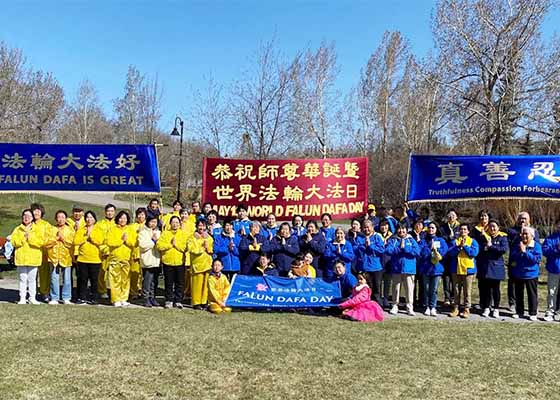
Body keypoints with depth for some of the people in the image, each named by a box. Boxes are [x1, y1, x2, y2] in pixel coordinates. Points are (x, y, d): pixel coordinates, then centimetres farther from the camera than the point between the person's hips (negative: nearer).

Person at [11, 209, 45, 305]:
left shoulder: (37, 229, 6)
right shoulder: (17, 229, 10)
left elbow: (40, 242, -7)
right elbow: (14, 242, -2)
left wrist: (30, 237, -13)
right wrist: (24, 236, -13)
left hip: (33, 258, -1)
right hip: (21, 257, 1)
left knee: (32, 279, 2)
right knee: (22, 279, 2)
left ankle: (32, 298, 9)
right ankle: (22, 298, 9)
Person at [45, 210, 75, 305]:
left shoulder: (70, 230, 8)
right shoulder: (51, 229, 10)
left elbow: (72, 243, -5)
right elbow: (47, 243, -1)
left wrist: (63, 238, -11)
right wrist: (56, 238, -10)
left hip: (66, 258, -1)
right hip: (54, 257, 1)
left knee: (66, 279, 1)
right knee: (54, 279, 1)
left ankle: (66, 298, 10)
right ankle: (54, 298, 10)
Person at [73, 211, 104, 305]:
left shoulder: (99, 229, 4)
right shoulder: (81, 230, 11)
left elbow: (100, 241, -13)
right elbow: (75, 241, -4)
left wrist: (90, 235, -10)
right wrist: (86, 236, -9)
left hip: (95, 259, -2)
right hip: (82, 259, 2)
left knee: (94, 280, 2)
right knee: (83, 279, 6)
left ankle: (94, 298, 11)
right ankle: (82, 297, 15)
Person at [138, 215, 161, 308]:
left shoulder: (158, 232, 18)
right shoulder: (143, 232, 0)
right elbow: (142, 245, -13)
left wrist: (158, 240, -4)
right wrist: (153, 241, -9)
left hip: (157, 261, 5)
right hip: (147, 261, -5)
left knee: (154, 281, 8)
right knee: (147, 281, -6)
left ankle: (152, 297, 17)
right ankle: (146, 298, 1)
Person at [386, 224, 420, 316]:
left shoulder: (411, 240, 6)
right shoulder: (392, 240, 6)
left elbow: (417, 252, -7)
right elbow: (388, 250, -10)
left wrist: (405, 248, -11)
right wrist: (400, 248, -12)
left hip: (409, 268, 0)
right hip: (396, 268, 0)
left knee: (410, 288, -1)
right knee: (396, 288, 9)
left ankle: (409, 307, 6)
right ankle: (395, 306, 20)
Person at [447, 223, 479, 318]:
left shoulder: (473, 241, 7)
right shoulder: (455, 241, 10)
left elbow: (474, 252, -8)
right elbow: (450, 252, -5)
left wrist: (464, 246, -12)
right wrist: (459, 246, -16)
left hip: (468, 269, -2)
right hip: (456, 269, 2)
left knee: (467, 291, -1)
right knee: (456, 290, 8)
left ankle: (466, 309, 6)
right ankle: (456, 309, 15)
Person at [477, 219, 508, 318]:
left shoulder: (502, 237, 0)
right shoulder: (483, 236, 5)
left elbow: (504, 249, -16)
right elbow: (478, 248, -5)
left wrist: (491, 246, -16)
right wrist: (485, 247, -21)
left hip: (496, 267, -2)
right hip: (484, 266, 2)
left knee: (495, 289, 6)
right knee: (485, 288, 7)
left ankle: (496, 309, 17)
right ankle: (486, 308, 19)